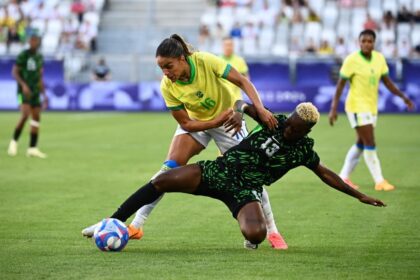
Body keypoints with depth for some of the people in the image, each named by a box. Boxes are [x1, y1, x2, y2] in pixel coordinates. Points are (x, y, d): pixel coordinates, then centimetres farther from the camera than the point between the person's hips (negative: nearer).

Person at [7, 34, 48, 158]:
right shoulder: (23, 55, -6)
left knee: (37, 118, -1)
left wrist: (44, 95, 16)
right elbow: (14, 72, -10)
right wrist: (23, 85, -26)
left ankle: (32, 148, 1)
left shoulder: (39, 57, 13)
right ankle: (14, 141, -3)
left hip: (35, 92, 6)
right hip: (24, 91, -6)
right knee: (25, 115, -21)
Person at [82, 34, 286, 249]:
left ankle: (271, 231, 9)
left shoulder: (206, 61, -30)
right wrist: (218, 120, -28)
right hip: (196, 121, 1)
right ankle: (136, 226, -12)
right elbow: (186, 124, -16)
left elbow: (243, 82, -23)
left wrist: (260, 109, -35)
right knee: (170, 167, -15)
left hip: (229, 118, -1)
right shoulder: (167, 87, -23)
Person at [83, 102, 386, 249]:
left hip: (245, 191, -1)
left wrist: (360, 195, 11)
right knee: (162, 181, -17)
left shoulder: (303, 151, 0)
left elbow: (326, 174, 11)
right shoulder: (275, 122, 0)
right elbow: (245, 103, 4)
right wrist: (241, 108, -21)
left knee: (255, 235, -31)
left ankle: (257, 235, 13)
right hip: (218, 171, 1)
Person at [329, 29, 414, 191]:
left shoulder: (379, 58, 3)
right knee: (370, 144, -10)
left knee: (361, 144, 14)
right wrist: (333, 108, -16)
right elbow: (340, 84, -12)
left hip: (371, 107, 7)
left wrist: (403, 97, 2)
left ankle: (344, 177, 25)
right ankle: (379, 181, -6)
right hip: (357, 107, -7)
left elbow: (386, 81, 10)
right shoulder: (352, 60, -14)